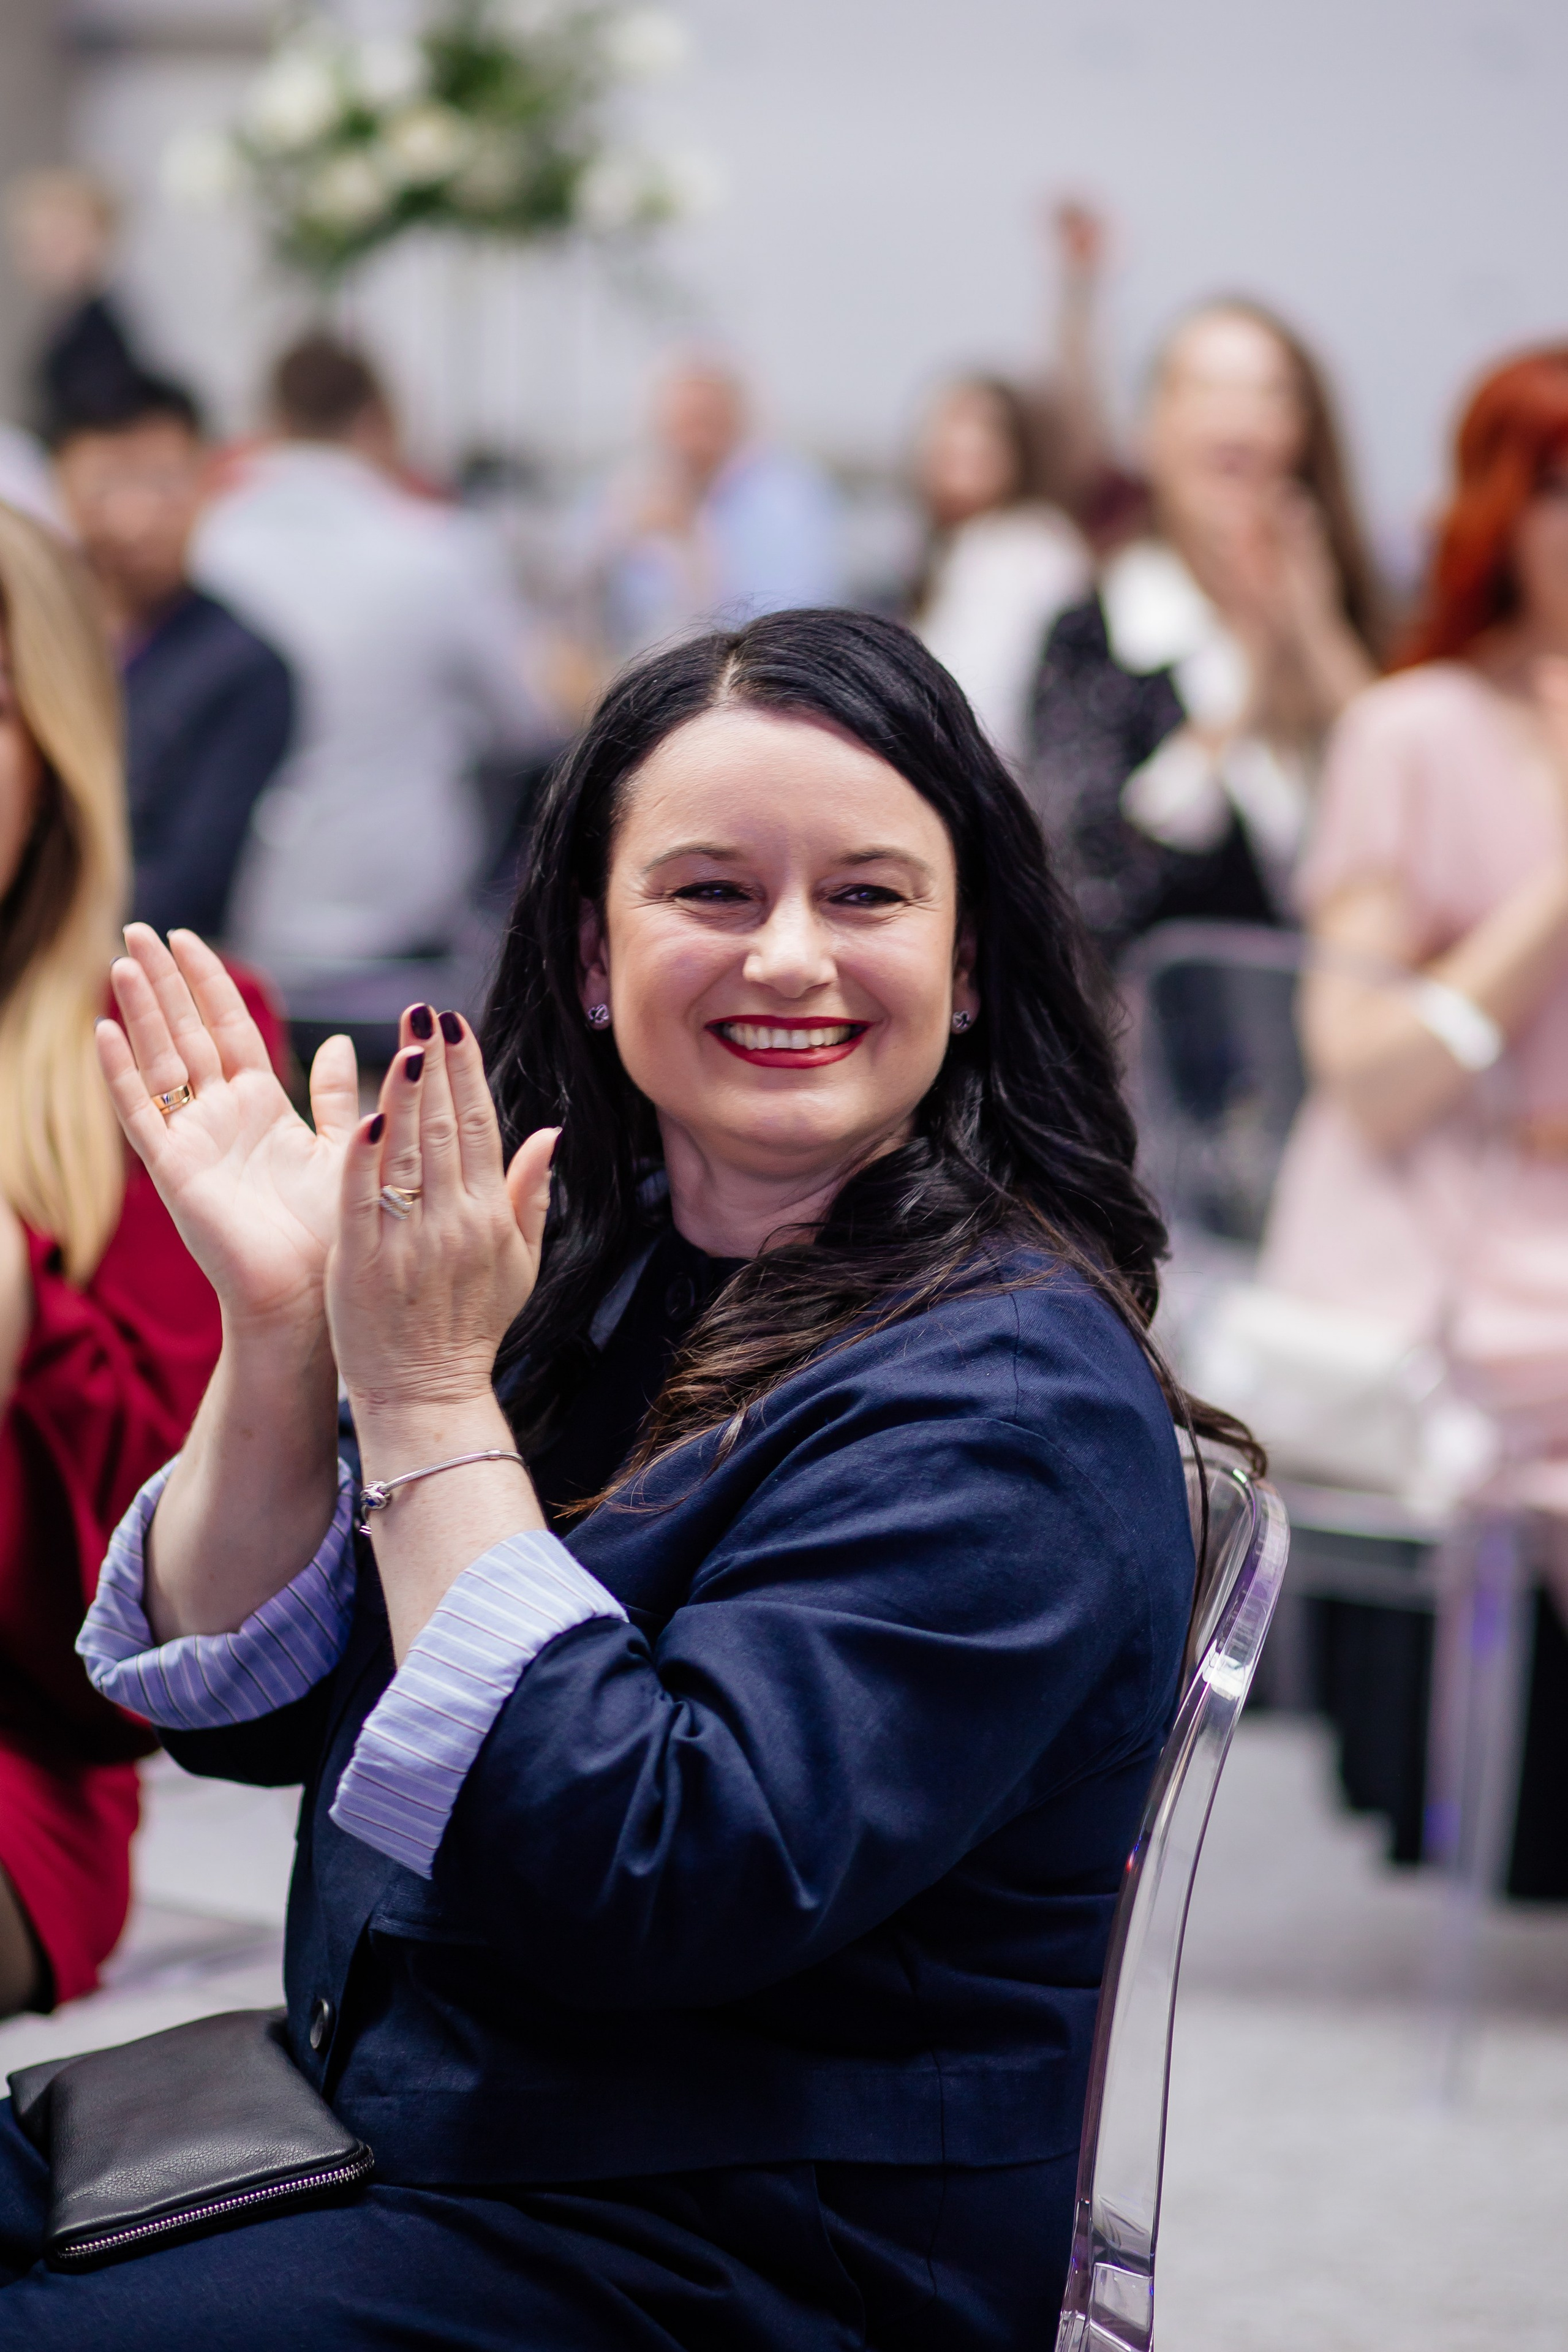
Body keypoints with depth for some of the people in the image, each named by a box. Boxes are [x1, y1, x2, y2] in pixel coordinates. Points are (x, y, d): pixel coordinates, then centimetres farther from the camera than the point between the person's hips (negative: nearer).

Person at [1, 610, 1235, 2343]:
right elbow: (246, 1707, 6)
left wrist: (427, 1401, -21)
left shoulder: (1005, 1392, -16)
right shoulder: (579, 1260, 6)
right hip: (381, 2121, 8)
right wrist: (279, 1328, -9)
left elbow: (650, 1884, -26)